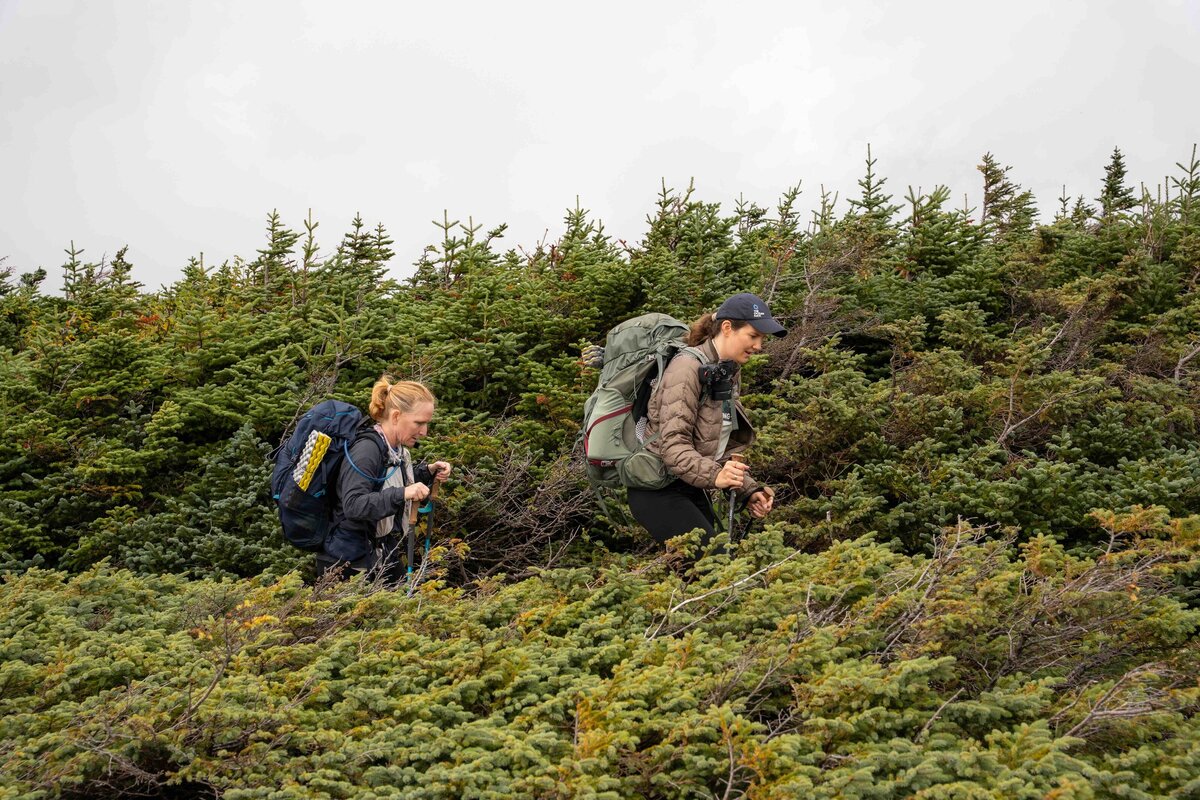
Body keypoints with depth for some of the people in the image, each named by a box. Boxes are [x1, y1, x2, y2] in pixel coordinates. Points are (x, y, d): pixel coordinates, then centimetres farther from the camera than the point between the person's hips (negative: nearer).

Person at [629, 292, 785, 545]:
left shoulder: (727, 374, 13)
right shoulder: (688, 367, -15)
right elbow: (673, 443, -24)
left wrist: (748, 491, 4)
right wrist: (714, 475, -38)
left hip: (692, 490, 9)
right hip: (659, 492, -9)